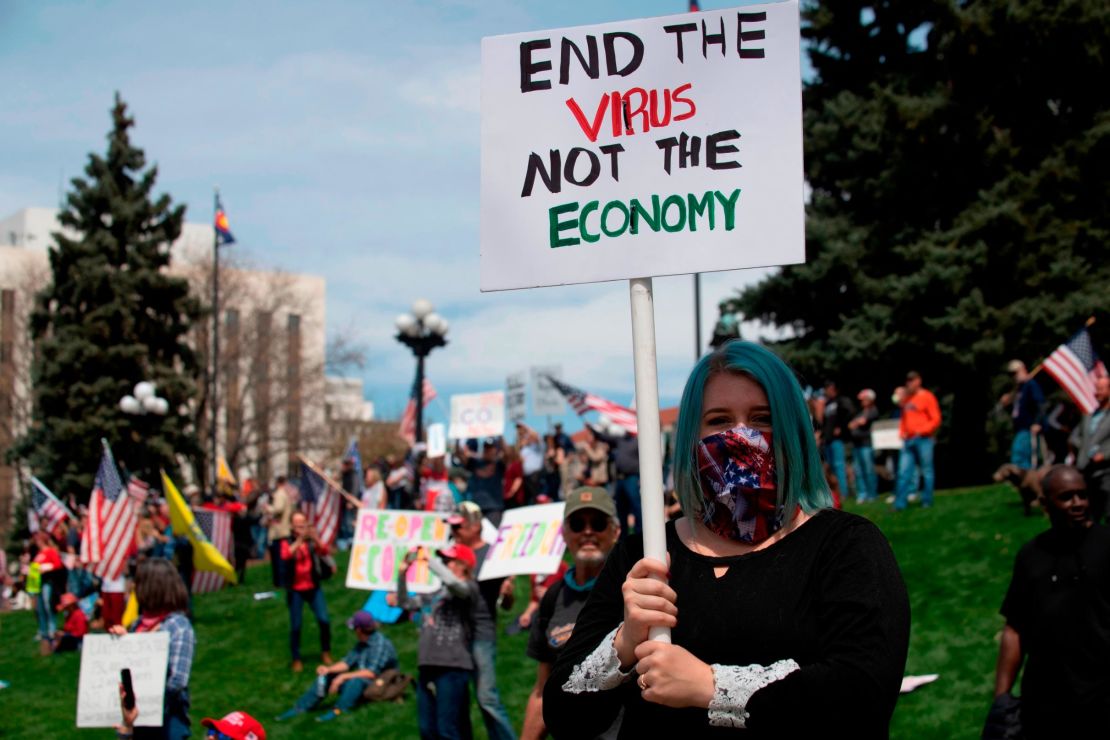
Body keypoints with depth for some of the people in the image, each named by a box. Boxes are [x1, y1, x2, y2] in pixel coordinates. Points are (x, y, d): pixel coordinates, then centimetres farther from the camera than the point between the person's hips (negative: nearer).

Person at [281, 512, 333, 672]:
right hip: (295, 590, -1)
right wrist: (299, 540, -35)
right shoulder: (287, 542, -4)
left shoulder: (312, 541, 0)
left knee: (324, 620, -5)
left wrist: (315, 538, -34)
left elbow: (324, 552, -17)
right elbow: (285, 556, -25)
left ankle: (325, 652, 16)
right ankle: (296, 659, 16)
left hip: (313, 587, 1)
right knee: (295, 625, 2)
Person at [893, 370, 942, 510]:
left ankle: (927, 501, 7)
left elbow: (936, 419, -7)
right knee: (903, 471, -1)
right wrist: (902, 432, 9)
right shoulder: (906, 399, 16)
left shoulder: (927, 397, -3)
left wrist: (921, 431, -16)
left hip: (923, 439, -6)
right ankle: (900, 503, -1)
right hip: (908, 440, 6)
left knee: (926, 471, 0)